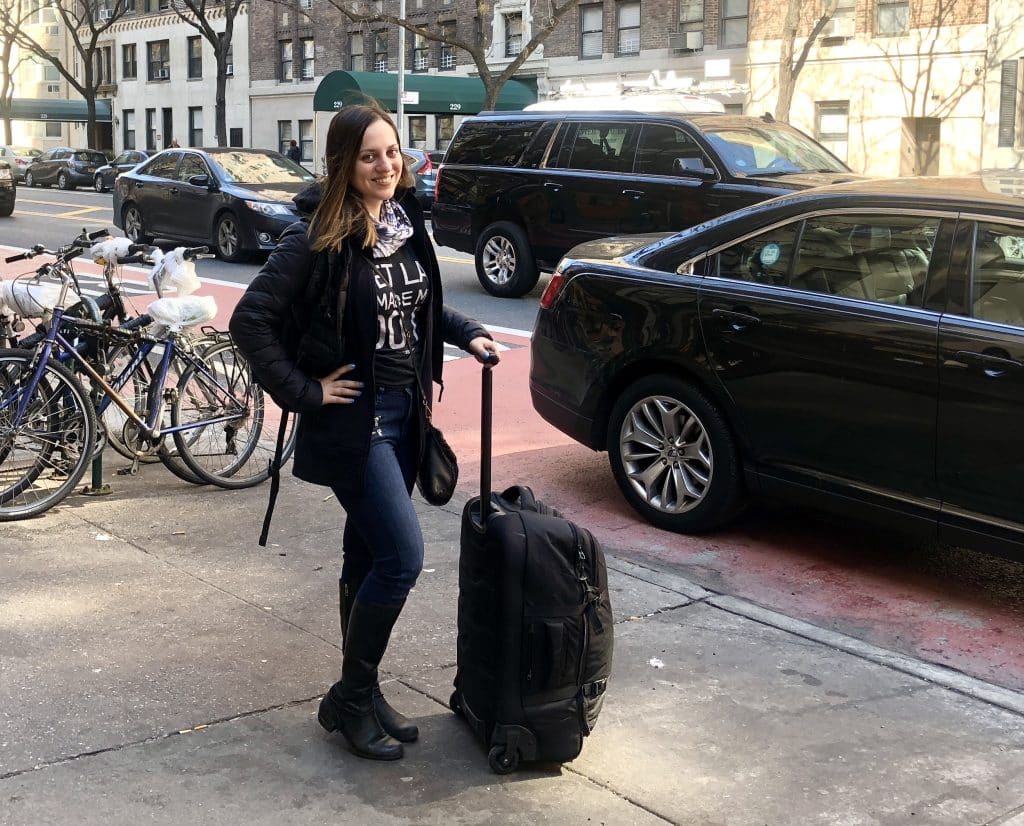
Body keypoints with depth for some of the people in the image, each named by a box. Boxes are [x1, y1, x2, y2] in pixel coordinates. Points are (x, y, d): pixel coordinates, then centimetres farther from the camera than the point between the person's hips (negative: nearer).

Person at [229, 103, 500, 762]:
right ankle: (350, 700, 7)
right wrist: (304, 392, -17)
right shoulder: (318, 237, -16)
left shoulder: (407, 224, 5)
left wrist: (467, 333, 10)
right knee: (402, 557, -10)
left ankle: (363, 692, 27)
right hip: (352, 419, -7)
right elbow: (251, 320, -18)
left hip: (405, 412, 7)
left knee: (369, 555, 14)